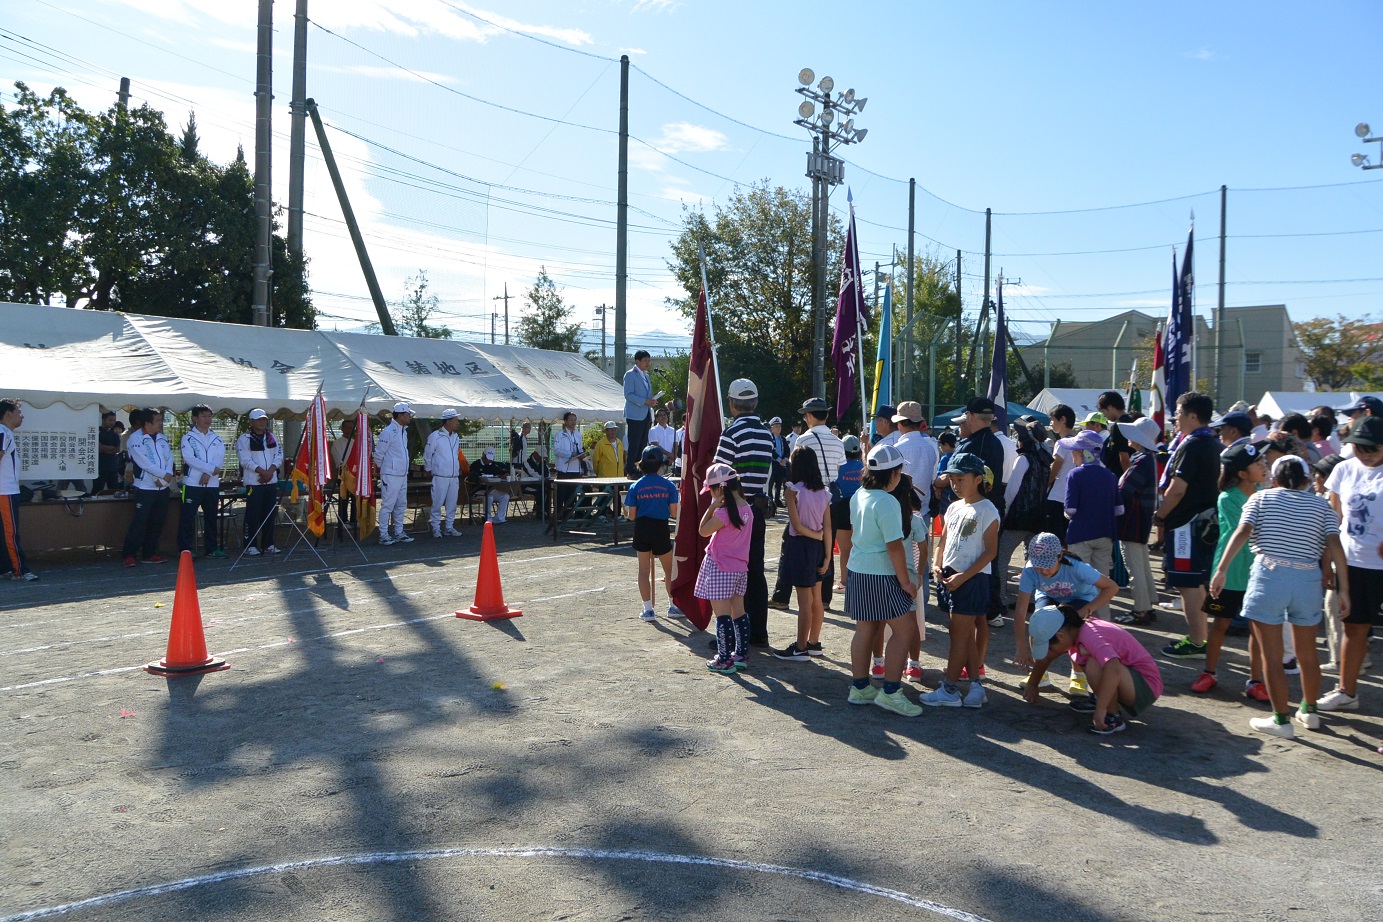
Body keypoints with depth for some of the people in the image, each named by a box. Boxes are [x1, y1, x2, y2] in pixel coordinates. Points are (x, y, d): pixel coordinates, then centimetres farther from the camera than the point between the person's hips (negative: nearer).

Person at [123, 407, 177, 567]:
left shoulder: (163, 438, 13)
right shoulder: (136, 439, -7)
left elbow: (169, 458, 7)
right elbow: (143, 462, -15)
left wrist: (164, 479, -8)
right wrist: (163, 475, -13)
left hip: (163, 487, 6)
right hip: (145, 487, -6)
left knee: (157, 521, 9)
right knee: (140, 522, -7)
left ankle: (150, 553, 17)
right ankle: (129, 555, -1)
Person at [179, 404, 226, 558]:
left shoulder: (216, 439, 14)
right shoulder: (188, 437, 1)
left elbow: (220, 459, 1)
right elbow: (189, 458, -12)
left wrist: (208, 474, -14)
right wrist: (212, 469, -16)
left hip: (212, 484, 5)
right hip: (193, 483, -4)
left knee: (211, 517, 10)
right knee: (187, 517, -5)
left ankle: (211, 548, 17)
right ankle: (185, 549, 0)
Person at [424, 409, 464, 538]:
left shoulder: (456, 437, 11)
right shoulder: (435, 436, -10)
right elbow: (427, 455, -3)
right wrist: (429, 470, 4)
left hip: (454, 477, 6)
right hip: (440, 477, -6)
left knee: (452, 504, 9)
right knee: (437, 503, -1)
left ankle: (449, 527, 17)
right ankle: (436, 528, 7)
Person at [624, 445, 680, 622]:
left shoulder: (636, 487, -5)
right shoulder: (668, 485, -6)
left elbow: (631, 516, -5)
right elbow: (674, 513, -6)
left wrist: (626, 512, 17)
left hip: (641, 529, 1)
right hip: (661, 530, -1)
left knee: (644, 571, 10)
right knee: (669, 569, 16)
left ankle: (648, 609, 11)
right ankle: (674, 606, 22)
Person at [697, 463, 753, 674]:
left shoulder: (724, 512, -22)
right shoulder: (746, 508, 3)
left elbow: (703, 530, -10)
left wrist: (712, 506, -9)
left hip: (720, 569, -8)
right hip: (740, 568, 8)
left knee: (722, 615, -2)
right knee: (738, 612, 14)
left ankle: (725, 660, 2)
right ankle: (740, 654, 23)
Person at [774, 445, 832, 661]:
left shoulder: (794, 490, -13)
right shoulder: (823, 492, 3)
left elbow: (797, 525, -17)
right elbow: (827, 528, 1)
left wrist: (817, 535, -4)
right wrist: (827, 555, 3)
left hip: (800, 545, -6)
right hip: (817, 546, 6)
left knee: (804, 601, -2)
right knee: (816, 598, 15)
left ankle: (800, 648, 5)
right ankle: (814, 642, 26)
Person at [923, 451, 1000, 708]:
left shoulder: (987, 511, -11)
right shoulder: (954, 507, 11)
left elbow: (991, 551, -14)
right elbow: (944, 541, 18)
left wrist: (963, 576, -18)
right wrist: (938, 566, 1)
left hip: (972, 579, -7)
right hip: (951, 576, 7)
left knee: (960, 632, -2)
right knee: (967, 632, 10)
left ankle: (949, 690, 4)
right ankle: (976, 683, 17)